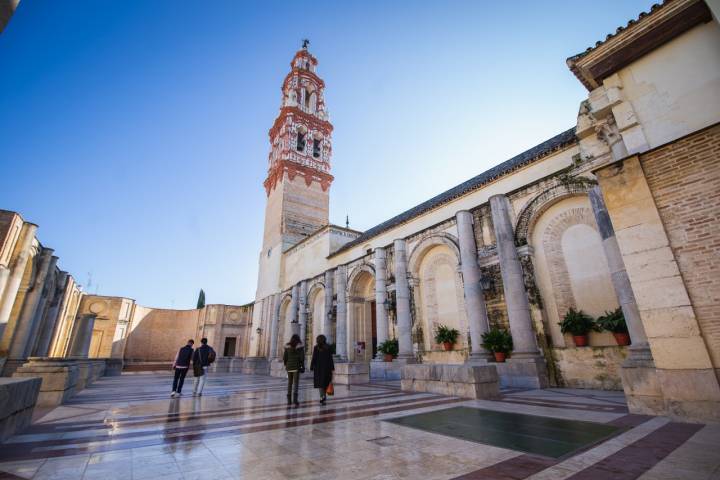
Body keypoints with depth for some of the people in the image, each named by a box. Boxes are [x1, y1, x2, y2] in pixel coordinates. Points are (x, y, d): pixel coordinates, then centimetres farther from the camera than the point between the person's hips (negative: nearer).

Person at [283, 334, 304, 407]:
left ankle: (289, 400, 16)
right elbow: (302, 357, -8)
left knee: (289, 382, 14)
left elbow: (284, 357, 4)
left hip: (289, 366, 3)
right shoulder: (300, 346, -4)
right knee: (296, 383, -5)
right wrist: (303, 366, 2)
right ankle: (295, 399, -21)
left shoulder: (287, 346, 4)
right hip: (296, 366, -3)